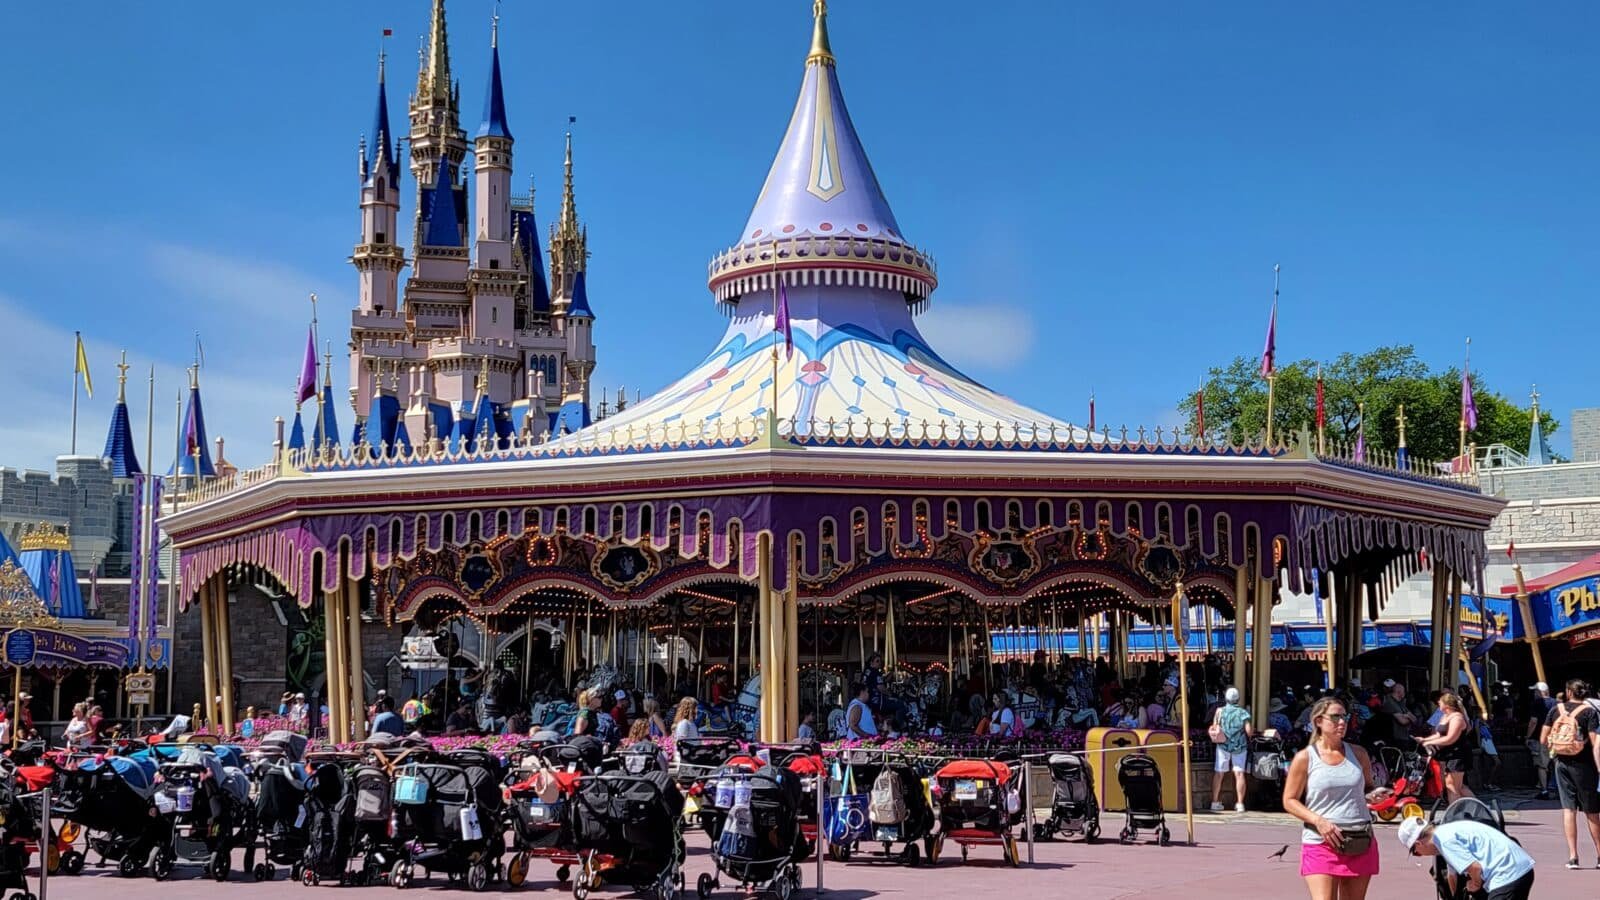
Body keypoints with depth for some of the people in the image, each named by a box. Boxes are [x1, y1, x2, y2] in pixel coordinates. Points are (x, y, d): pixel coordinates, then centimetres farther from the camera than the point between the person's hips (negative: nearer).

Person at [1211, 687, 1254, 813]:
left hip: (1223, 745, 0)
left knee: (1218, 773, 7)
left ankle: (1215, 802, 8)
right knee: (1239, 774, 1)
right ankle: (1240, 804, -2)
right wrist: (1252, 730, 11)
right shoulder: (1243, 712, -5)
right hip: (1240, 746, 0)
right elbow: (1249, 731, -11)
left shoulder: (1220, 711, -3)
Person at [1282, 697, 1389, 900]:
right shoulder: (1305, 758, -1)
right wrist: (1318, 820, -15)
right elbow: (1290, 801, 1)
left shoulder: (1358, 754, 10)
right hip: (1321, 843, -4)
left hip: (1360, 843, 4)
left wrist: (1374, 796, -1)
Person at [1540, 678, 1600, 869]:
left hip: (1562, 763, 2)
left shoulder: (1556, 710, 2)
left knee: (1568, 809, 3)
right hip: (1583, 765, -2)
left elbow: (1543, 740, 3)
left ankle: (1572, 856, -2)